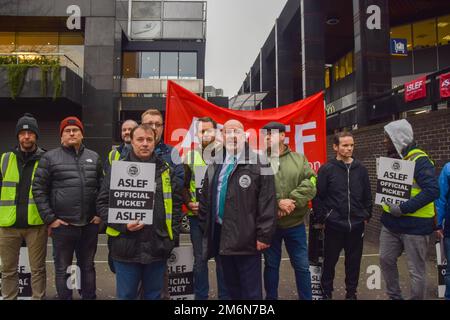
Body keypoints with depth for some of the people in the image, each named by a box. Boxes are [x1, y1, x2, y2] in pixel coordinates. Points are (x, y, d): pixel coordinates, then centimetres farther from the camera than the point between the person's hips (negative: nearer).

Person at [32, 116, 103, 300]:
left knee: (88, 267, 16)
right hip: (62, 225, -2)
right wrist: (49, 218, -5)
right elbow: (38, 189, -1)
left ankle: (90, 297, 30)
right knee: (62, 269, 11)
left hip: (90, 225, 3)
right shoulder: (50, 158, 0)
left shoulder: (94, 157, 8)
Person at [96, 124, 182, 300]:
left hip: (158, 248, 2)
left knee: (154, 295, 17)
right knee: (126, 295, 13)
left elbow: (176, 203, 9)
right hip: (126, 247, -2)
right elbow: (103, 203, 0)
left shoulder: (166, 170, 7)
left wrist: (173, 235, 3)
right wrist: (123, 225, -14)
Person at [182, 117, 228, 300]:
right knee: (199, 259, 11)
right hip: (197, 216, 2)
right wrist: (188, 203, -4)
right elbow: (184, 185, 12)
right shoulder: (190, 156, 9)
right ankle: (200, 296, 26)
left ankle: (225, 296, 22)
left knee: (222, 257, 7)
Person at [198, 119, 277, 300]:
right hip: (221, 235, 6)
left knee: (251, 290, 8)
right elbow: (205, 198, 13)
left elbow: (267, 202, -12)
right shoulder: (215, 165, 11)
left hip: (246, 238, -6)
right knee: (231, 287, 21)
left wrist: (264, 235, -14)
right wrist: (205, 228, 10)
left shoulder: (258, 164, -9)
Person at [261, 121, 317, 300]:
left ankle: (307, 298, 32)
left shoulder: (299, 159, 2)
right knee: (271, 265, 15)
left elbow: (310, 185, -8)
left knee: (302, 265, 13)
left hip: (295, 223, 1)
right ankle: (271, 297, 34)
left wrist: (291, 202, -18)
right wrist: (277, 202, -23)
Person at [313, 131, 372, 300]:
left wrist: (366, 216, 8)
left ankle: (351, 292, 32)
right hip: (334, 225, -3)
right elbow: (318, 196, -5)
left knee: (354, 262, 14)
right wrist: (322, 218, -6)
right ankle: (326, 292, 28)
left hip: (356, 225, 3)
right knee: (329, 261, 10)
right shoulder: (326, 169, -6)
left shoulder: (361, 169, 4)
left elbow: (367, 195, 11)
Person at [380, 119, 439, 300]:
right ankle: (394, 297, 34)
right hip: (390, 223, 8)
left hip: (415, 225, -8)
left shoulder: (419, 160, -16)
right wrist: (388, 206, 6)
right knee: (386, 260, 16)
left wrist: (403, 208, -27)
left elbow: (432, 191, -25)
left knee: (416, 270, 5)